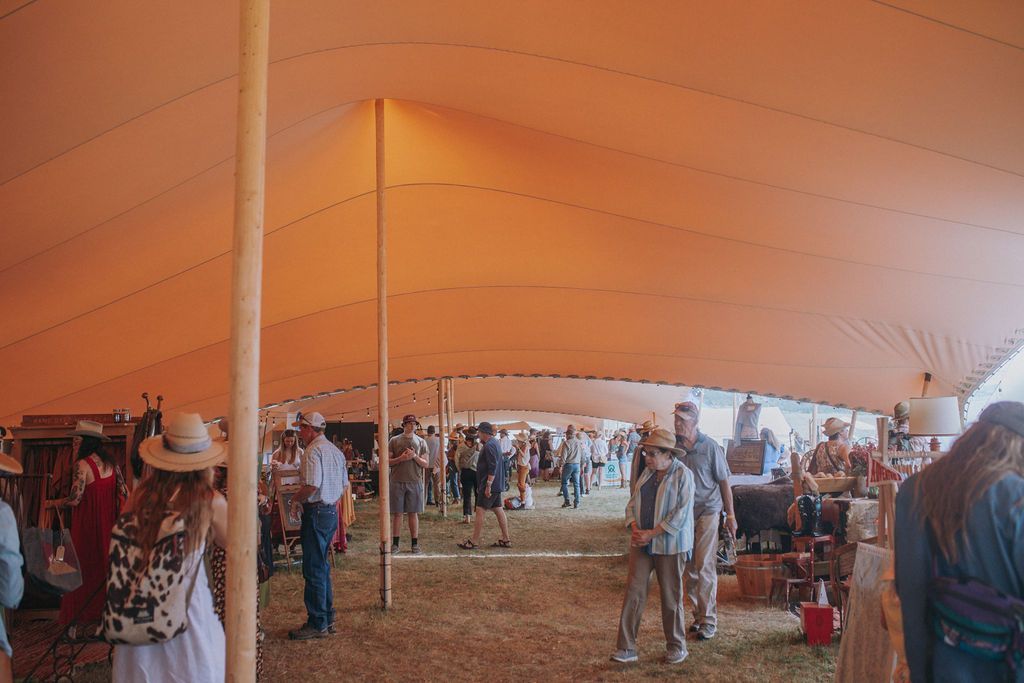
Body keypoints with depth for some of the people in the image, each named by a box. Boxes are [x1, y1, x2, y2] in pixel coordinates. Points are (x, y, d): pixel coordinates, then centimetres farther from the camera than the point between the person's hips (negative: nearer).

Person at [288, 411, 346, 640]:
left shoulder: (313, 451, -15)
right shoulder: (335, 450, 14)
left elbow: (312, 485, -24)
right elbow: (343, 484, 18)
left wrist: (295, 499, -8)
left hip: (316, 513, -10)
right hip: (332, 512, 10)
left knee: (314, 570, -2)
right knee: (321, 567, 17)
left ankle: (317, 624, 3)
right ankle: (327, 618, 23)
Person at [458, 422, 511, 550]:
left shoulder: (489, 446, -18)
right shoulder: (495, 443, 15)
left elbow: (492, 467, -24)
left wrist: (488, 485, -24)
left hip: (489, 485, -11)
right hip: (497, 485, 11)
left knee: (480, 511, -8)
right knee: (499, 510, 11)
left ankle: (474, 542, -5)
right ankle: (506, 539, 14)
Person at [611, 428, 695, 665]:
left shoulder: (683, 475, -11)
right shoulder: (648, 472, 9)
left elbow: (681, 513, -17)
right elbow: (632, 503, 12)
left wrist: (652, 534, -18)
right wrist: (634, 529, -6)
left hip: (669, 545, -5)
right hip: (642, 543, 5)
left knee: (671, 596, 7)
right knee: (634, 592, 1)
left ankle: (676, 646, 25)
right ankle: (626, 648, 6)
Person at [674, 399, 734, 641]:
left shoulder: (710, 447, -7)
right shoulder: (673, 446, -1)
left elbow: (724, 482, -1)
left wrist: (730, 515, -2)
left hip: (707, 512, -3)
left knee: (705, 567, -5)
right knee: (689, 568, 9)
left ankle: (709, 620, 3)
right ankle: (698, 614, 22)